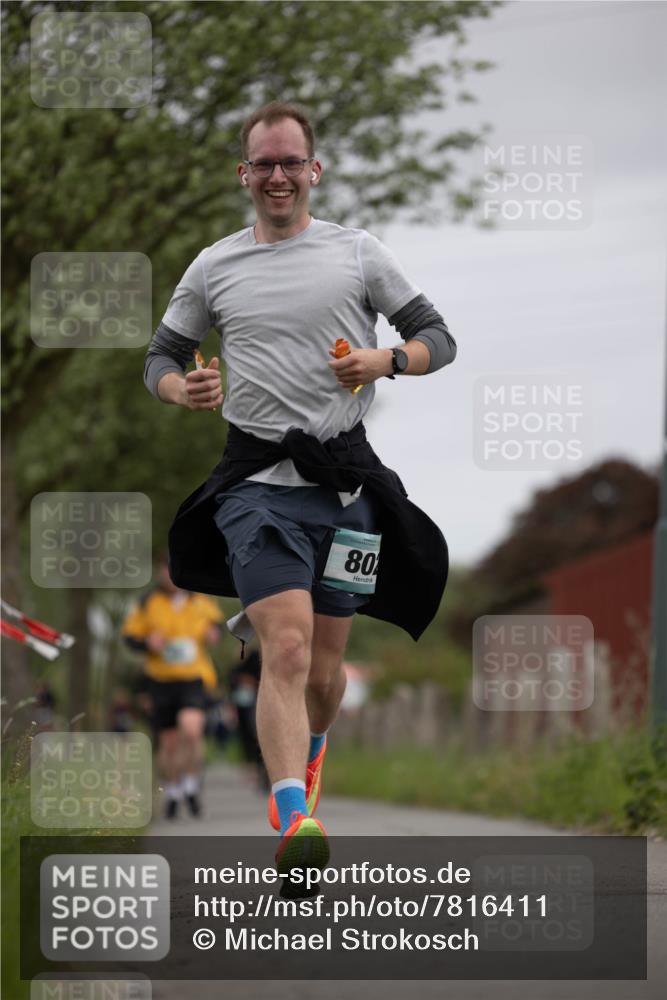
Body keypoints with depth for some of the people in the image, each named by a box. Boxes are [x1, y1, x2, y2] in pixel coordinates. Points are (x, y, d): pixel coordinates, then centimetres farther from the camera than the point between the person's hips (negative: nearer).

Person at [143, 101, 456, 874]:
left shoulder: (358, 253, 7)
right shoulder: (214, 267, 10)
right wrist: (181, 388, -6)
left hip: (345, 479, 1)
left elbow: (438, 338, 9)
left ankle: (308, 753, 41)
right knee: (287, 648, -20)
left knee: (324, 665, 8)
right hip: (256, 482, -1)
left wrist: (386, 359, -13)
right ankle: (293, 816, -31)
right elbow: (161, 354, 18)